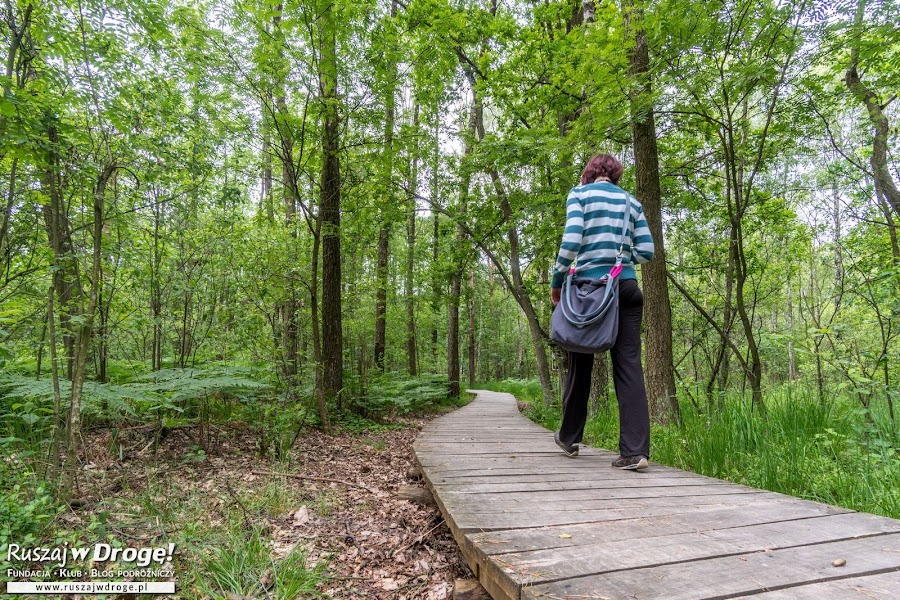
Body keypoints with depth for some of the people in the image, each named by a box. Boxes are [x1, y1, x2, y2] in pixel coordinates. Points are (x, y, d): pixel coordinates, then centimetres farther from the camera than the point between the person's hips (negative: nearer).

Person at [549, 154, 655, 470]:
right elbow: (646, 250, 10)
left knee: (580, 364, 9)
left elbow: (571, 241, -10)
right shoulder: (631, 201, 15)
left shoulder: (580, 193, 3)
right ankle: (635, 451, -5)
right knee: (628, 365, 0)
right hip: (627, 287, 3)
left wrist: (556, 282, -1)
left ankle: (569, 438, 24)